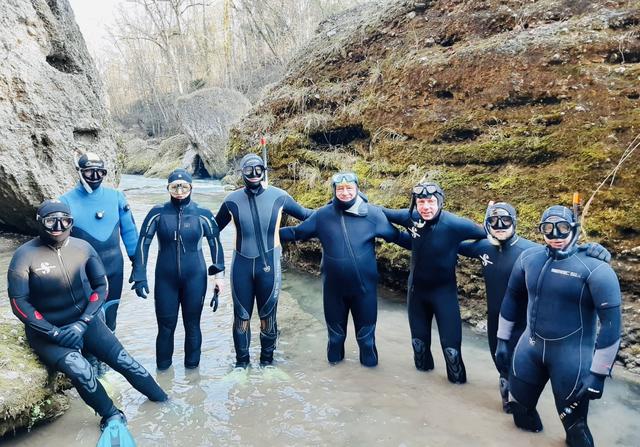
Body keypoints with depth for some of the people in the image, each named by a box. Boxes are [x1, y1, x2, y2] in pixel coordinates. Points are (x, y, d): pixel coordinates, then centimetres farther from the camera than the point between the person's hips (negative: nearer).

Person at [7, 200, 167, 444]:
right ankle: (112, 417, -5)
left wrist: (83, 322, -13)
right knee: (81, 370, -27)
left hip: (84, 321, 3)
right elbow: (19, 302, -13)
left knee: (123, 360, -5)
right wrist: (54, 332, -18)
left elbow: (101, 286, 0)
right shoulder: (25, 255, -14)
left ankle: (164, 402, 13)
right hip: (45, 331, -3)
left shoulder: (83, 248, -6)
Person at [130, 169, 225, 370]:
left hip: (195, 278, 0)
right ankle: (163, 369, 25)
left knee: (192, 326, 9)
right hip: (165, 279, 0)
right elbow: (143, 243, -3)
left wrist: (218, 273, 3)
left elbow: (215, 243, 4)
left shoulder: (202, 214, -5)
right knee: (165, 327, 6)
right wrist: (140, 276, -7)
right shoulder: (158, 213, -6)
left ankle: (192, 368, 26)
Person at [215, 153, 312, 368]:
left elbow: (304, 214, 9)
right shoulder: (232, 200, -3)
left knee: (268, 316, 9)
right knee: (241, 316, 11)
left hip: (268, 264, -1)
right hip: (241, 264, 1)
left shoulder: (278, 196, -5)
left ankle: (267, 360, 29)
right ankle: (241, 361, 29)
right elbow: (214, 227, 11)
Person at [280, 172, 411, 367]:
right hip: (334, 285, 1)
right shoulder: (323, 214, -5)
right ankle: (334, 356, 46)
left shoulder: (373, 213, -7)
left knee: (365, 326, 16)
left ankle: (368, 358, 41)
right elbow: (297, 232, 4)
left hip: (364, 285, -1)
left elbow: (396, 236, 0)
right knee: (335, 325, 21)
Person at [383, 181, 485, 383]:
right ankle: (423, 367, 48)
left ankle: (457, 378, 28)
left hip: (444, 290, -4)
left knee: (450, 342, 1)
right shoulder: (411, 217, -15)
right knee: (418, 336, 22)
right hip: (416, 288, 4)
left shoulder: (454, 224, -26)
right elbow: (385, 213, 1)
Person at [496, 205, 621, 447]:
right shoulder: (528, 258, -1)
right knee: (521, 405, 17)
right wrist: (502, 339, 14)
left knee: (574, 423, 3)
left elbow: (611, 322, -16)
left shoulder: (594, 268, -16)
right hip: (530, 346, 5)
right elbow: (512, 297, 12)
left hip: (571, 354, -5)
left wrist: (598, 372, -15)